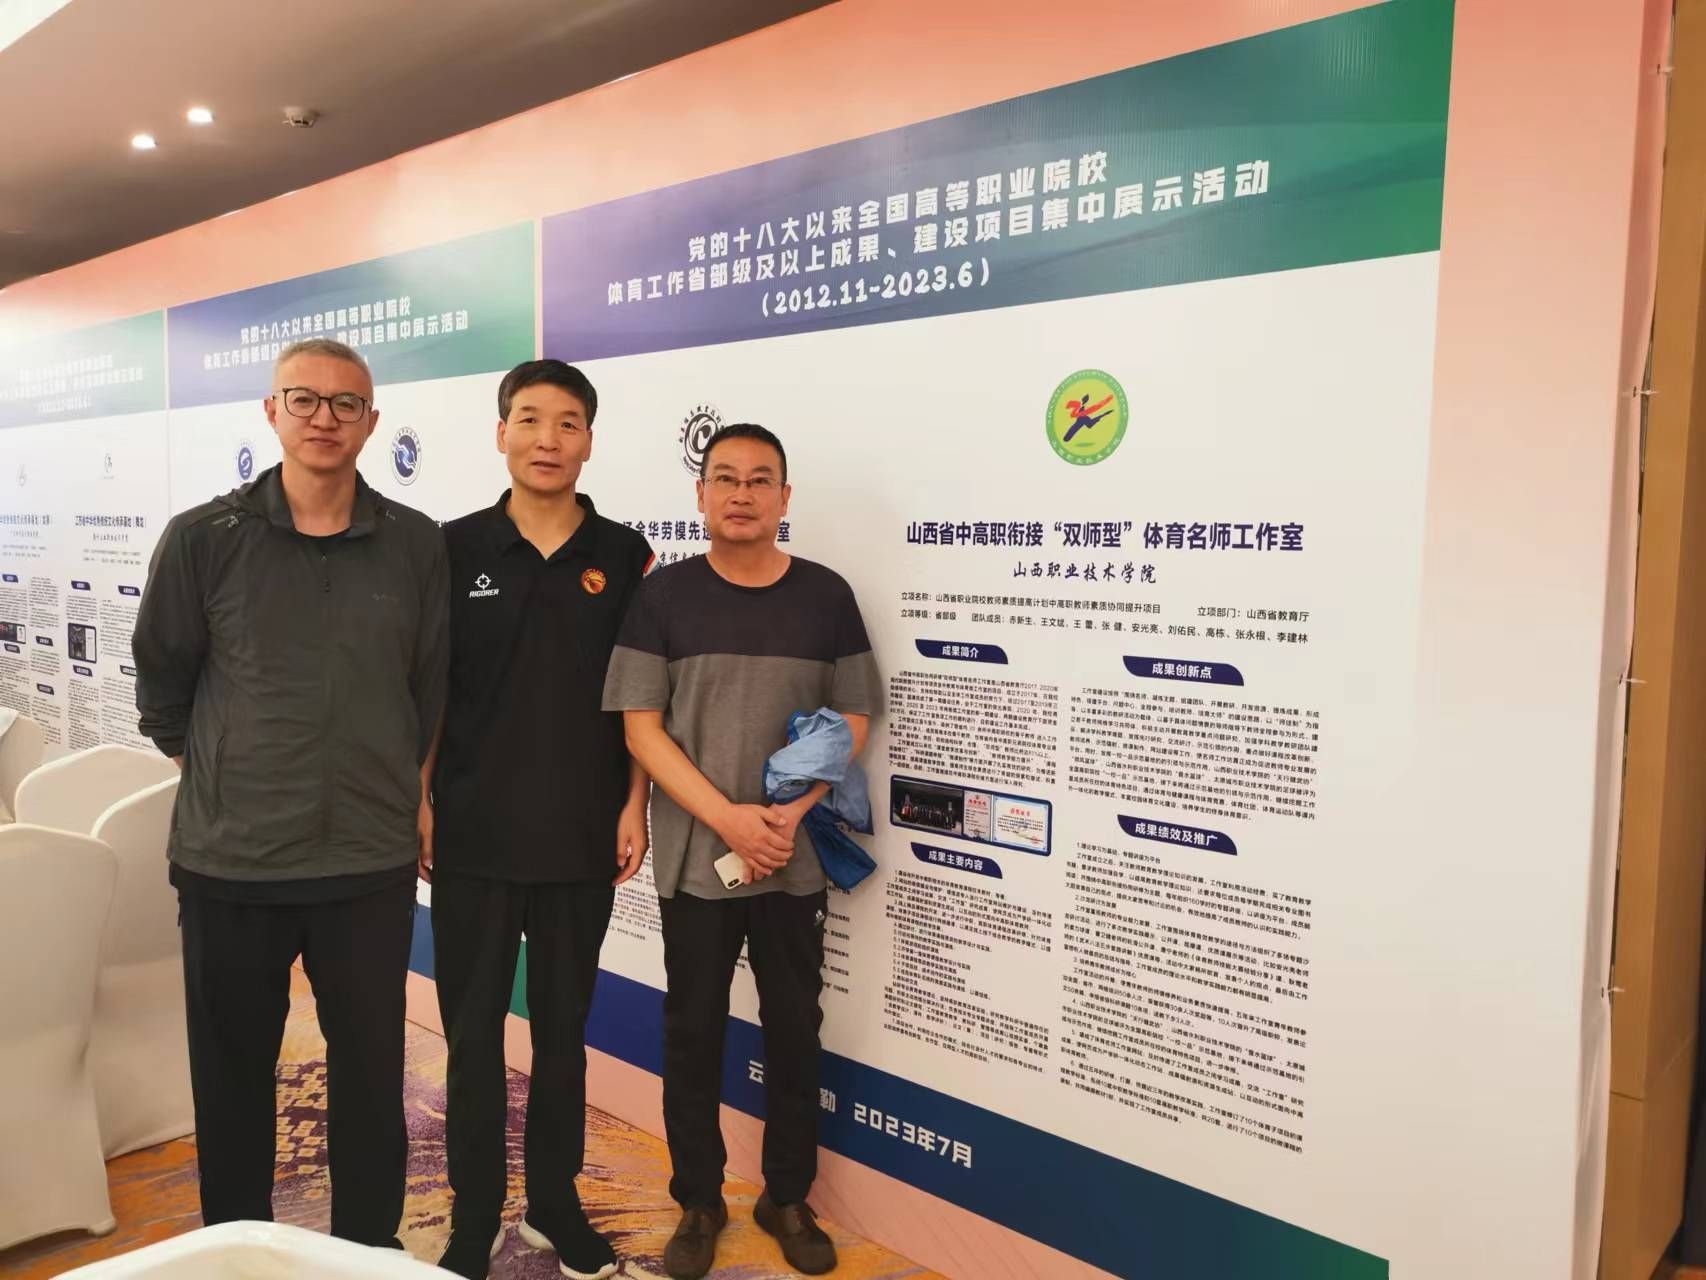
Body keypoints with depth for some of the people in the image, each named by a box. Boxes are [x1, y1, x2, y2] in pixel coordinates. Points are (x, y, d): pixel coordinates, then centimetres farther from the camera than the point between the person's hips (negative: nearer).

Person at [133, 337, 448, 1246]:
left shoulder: (416, 546, -1)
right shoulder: (202, 538, -3)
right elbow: (161, 683, 7)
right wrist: (220, 781, 12)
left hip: (371, 864, 1)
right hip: (228, 862, 0)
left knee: (371, 1078, 12)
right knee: (231, 1078, 15)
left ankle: (369, 1250, 32)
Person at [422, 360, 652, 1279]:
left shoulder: (622, 555, 0)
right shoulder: (455, 548, -2)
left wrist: (634, 805, -2)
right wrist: (418, 802, -4)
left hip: (582, 839, 1)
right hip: (472, 835, -1)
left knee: (563, 1028, 15)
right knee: (472, 1032, 9)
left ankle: (555, 1205, 32)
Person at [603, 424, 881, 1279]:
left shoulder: (825, 595, 1)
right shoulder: (664, 594, -2)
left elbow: (851, 721, 2)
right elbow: (641, 727, -5)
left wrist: (790, 814, -13)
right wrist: (729, 817, -15)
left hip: (797, 858, 1)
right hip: (693, 857, -1)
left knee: (794, 1032, 11)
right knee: (692, 1034, 10)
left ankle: (787, 1198, 30)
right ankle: (698, 1201, 28)